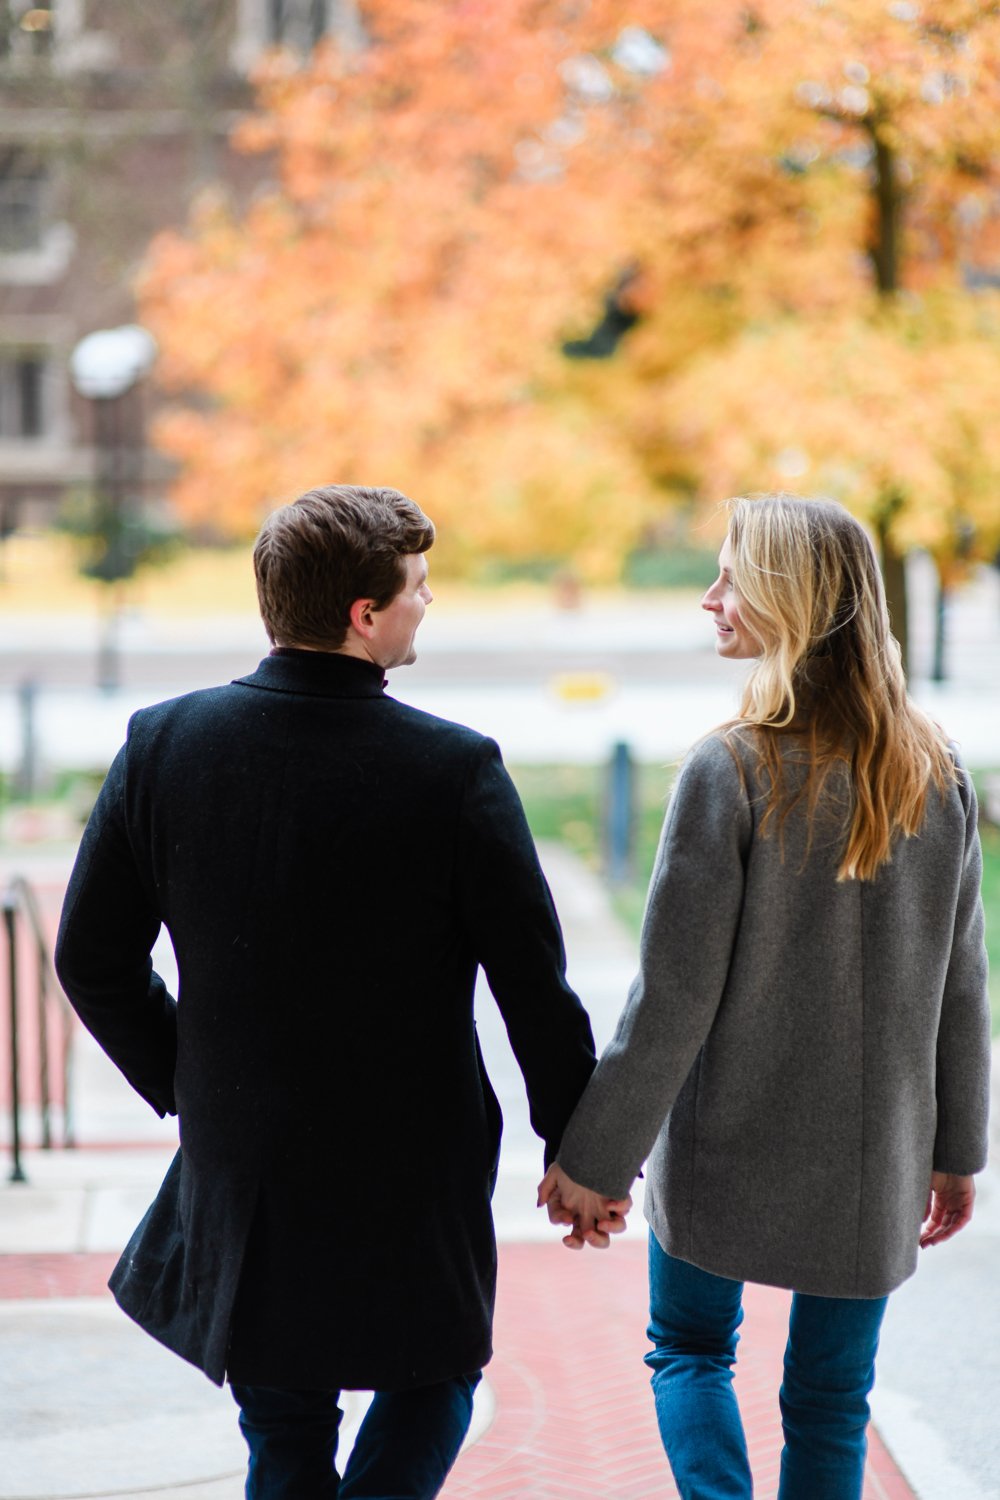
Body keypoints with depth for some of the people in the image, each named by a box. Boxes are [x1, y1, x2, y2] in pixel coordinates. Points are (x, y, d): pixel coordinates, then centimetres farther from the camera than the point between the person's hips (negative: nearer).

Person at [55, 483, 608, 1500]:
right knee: (430, 1385, 21)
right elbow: (535, 987, -11)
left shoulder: (163, 744, -6)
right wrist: (577, 1149, 2)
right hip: (415, 1180, -3)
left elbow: (92, 960, 1)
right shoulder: (455, 770, -16)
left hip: (240, 1169, 3)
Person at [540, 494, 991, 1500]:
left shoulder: (733, 771, -17)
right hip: (874, 1160, 4)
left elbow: (674, 997, -15)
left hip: (731, 1150, -4)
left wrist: (595, 1159, -8)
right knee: (831, 1397, 14)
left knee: (688, 1348, 18)